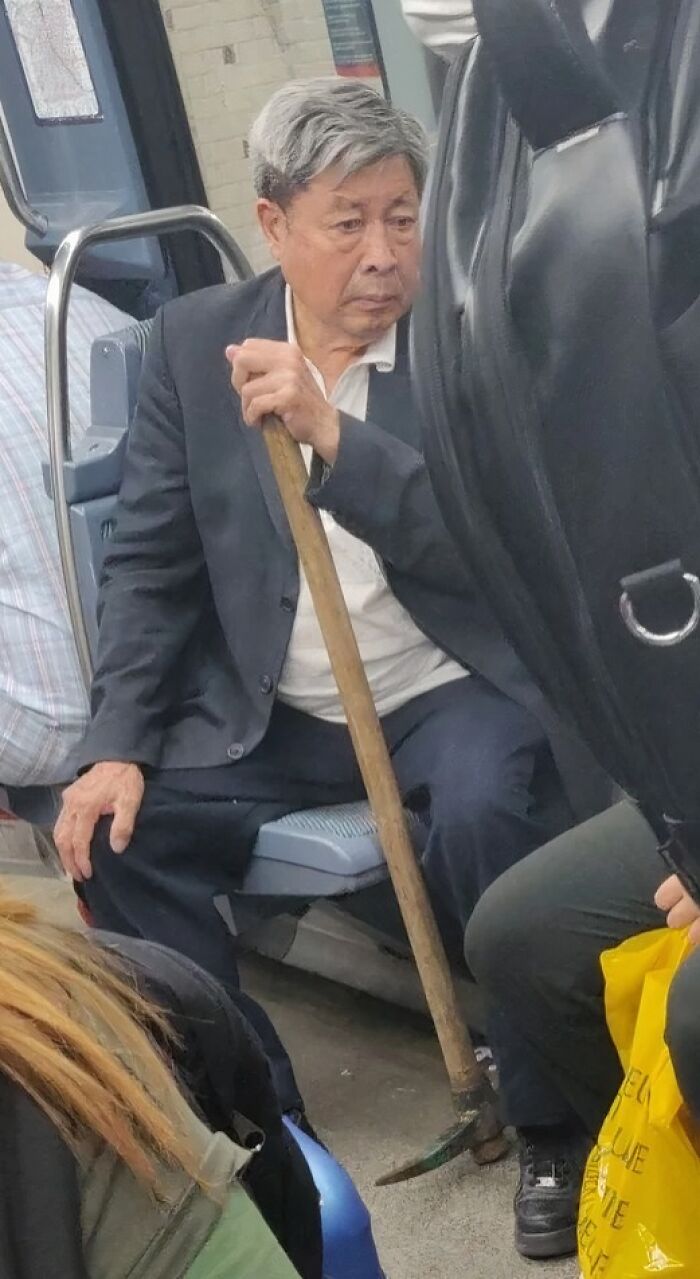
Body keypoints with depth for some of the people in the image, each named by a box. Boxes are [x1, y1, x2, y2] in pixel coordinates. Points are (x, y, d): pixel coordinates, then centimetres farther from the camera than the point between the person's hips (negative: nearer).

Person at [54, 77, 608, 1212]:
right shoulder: (195, 339, 0)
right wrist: (117, 743, -10)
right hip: (271, 714, 4)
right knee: (114, 831, -15)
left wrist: (332, 433, -34)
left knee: (482, 809, -33)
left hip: (452, 692, -3)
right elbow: (151, 560, 2)